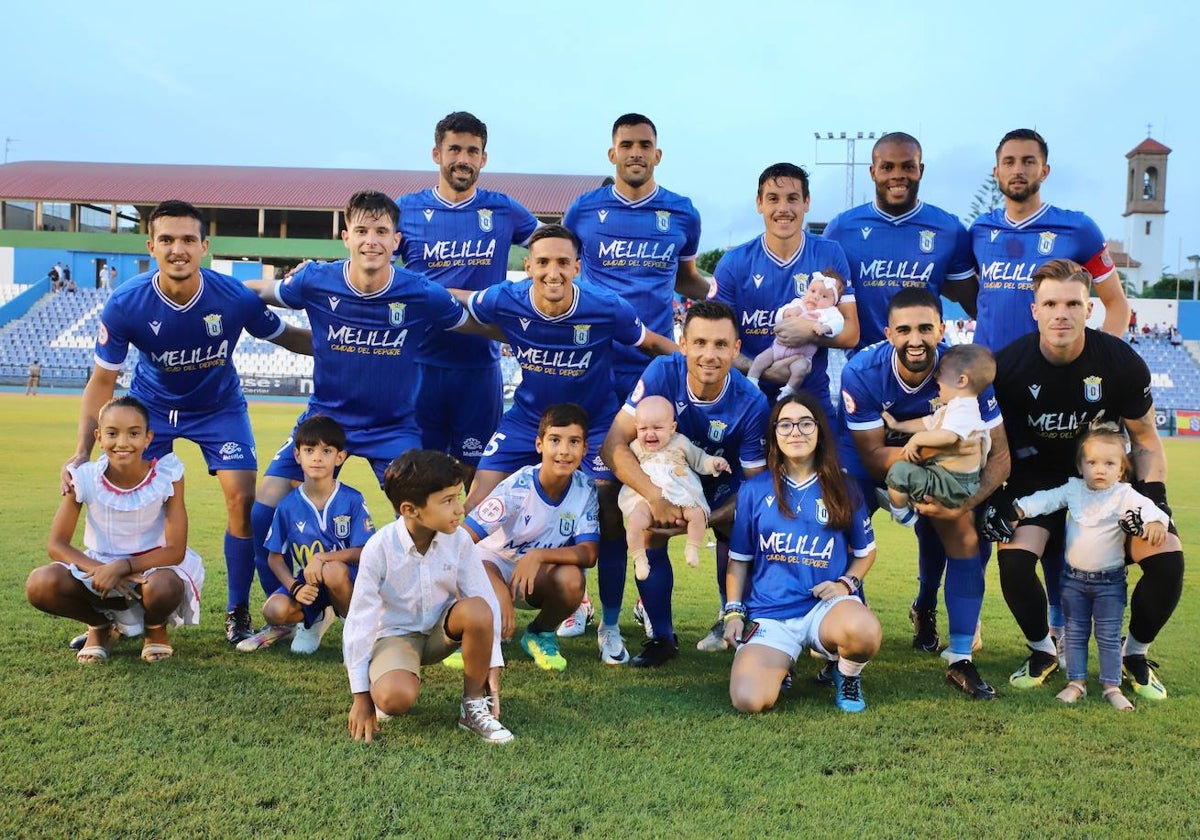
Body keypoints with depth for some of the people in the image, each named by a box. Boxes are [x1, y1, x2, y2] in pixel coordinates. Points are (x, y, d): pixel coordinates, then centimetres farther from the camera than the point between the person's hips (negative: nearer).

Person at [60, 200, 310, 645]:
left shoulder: (237, 298, -28)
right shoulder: (125, 304, -26)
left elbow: (286, 336, -9)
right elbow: (102, 380, -16)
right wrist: (82, 453, -22)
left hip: (219, 406, 0)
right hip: (152, 405, 1)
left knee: (242, 498, -13)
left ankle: (238, 612, 7)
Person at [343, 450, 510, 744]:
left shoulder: (459, 540, -15)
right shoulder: (379, 549, -22)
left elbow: (487, 601, -12)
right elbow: (360, 620, -16)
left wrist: (492, 668, -16)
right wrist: (361, 695, -12)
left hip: (441, 630, 3)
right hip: (395, 634, -3)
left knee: (477, 610, -32)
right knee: (395, 697, -35)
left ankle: (473, 705, -11)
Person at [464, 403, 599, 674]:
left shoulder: (585, 490, -14)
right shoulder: (517, 487, -24)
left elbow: (589, 553, -20)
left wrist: (539, 555, -37)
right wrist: (498, 590, -41)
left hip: (541, 576, 3)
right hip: (496, 563, -3)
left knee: (572, 579, -32)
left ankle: (540, 634, 2)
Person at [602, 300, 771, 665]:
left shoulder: (752, 404, -28)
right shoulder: (663, 373, -27)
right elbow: (614, 443, -29)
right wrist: (656, 496, -42)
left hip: (723, 488, 0)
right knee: (647, 535, -24)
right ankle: (662, 638, -4)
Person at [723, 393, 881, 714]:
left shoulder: (843, 489, 6)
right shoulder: (754, 490, 6)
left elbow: (865, 551, 16)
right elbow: (739, 559, 12)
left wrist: (846, 582, -4)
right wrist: (733, 611, 2)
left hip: (827, 605, 0)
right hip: (768, 613, 0)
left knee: (865, 630, -37)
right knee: (748, 700, -25)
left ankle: (848, 675, 1)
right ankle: (778, 663, 14)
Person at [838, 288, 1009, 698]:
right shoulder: (861, 372, -30)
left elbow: (999, 453, -22)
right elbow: (874, 457, -24)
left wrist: (963, 503, -38)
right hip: (868, 454, -1)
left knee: (964, 532, -14)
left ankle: (961, 659, -1)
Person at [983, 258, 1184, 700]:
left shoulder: (1123, 363, -16)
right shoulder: (1008, 366, -19)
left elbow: (1145, 439, -2)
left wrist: (1153, 496, -15)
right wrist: (988, 500, -13)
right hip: (1037, 474, -1)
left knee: (1167, 558, -17)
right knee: (1014, 555, -26)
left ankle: (1135, 652, 12)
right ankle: (1042, 650, 3)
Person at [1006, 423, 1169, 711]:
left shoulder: (1125, 495, -11)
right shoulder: (1073, 489, -1)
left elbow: (1146, 506, -25)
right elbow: (1046, 499, 0)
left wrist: (1156, 520, -46)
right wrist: (1020, 507, -15)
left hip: (1110, 581, -3)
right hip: (1073, 578, 3)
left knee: (1109, 636, 3)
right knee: (1075, 633, 10)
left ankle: (1112, 686, 13)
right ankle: (1076, 682, 19)